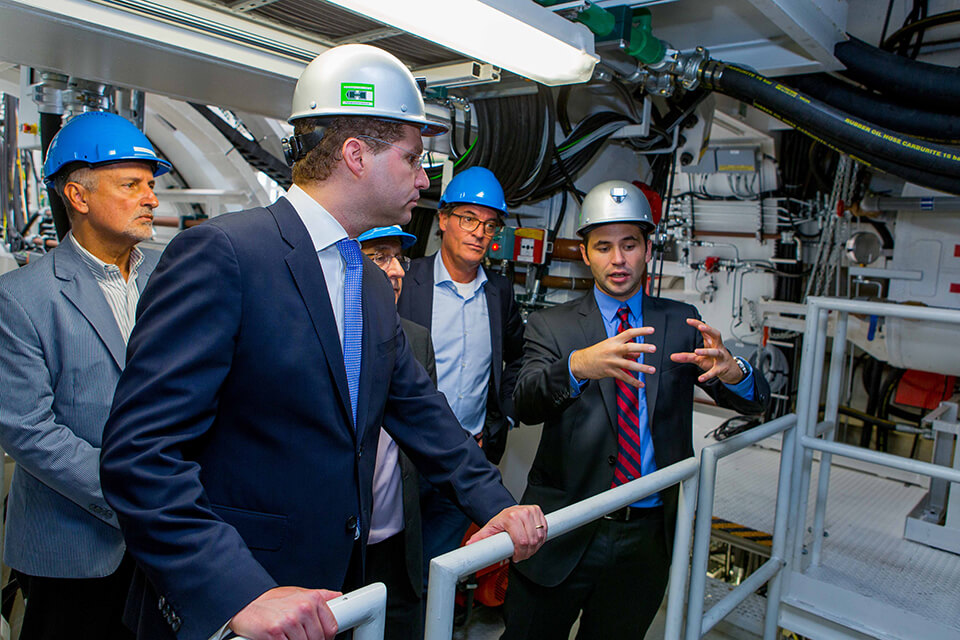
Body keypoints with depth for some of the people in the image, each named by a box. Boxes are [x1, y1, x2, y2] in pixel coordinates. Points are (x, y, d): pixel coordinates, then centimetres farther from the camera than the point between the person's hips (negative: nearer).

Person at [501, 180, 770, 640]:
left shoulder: (680, 323, 4)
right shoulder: (551, 326, -3)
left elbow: (754, 400, -1)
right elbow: (525, 404, -19)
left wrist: (730, 370, -25)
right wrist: (578, 366, -40)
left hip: (648, 535, 2)